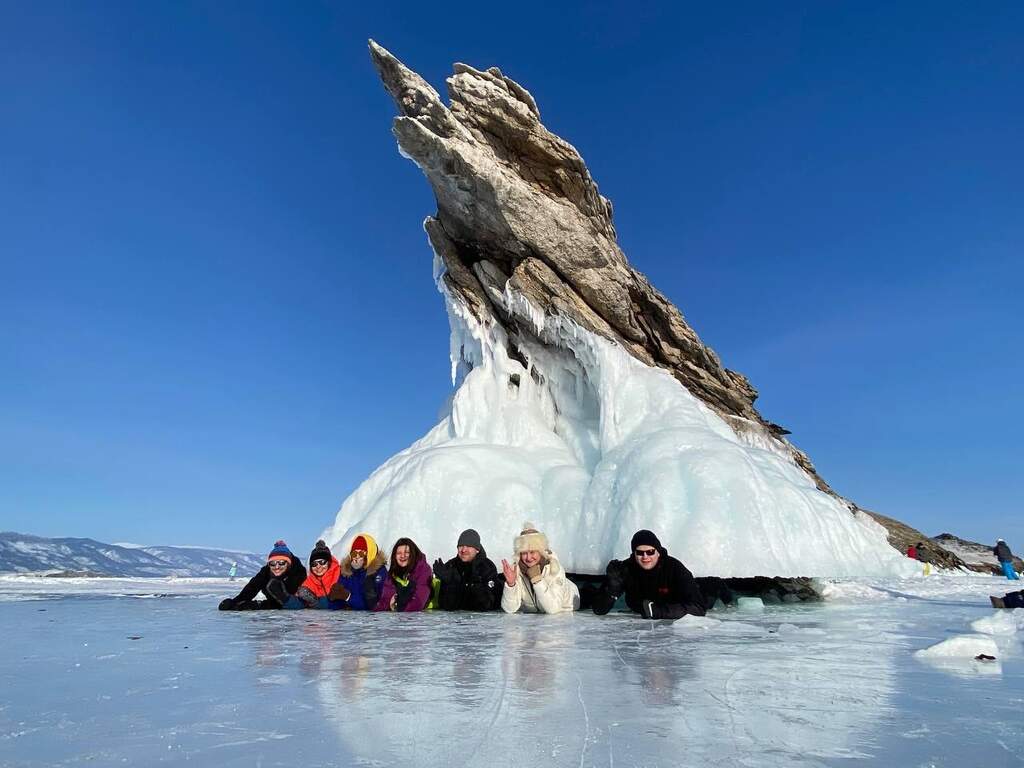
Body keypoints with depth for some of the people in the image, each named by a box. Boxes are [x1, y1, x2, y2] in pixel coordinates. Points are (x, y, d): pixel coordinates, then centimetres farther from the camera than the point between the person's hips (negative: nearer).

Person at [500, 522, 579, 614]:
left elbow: (553, 608, -30)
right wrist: (510, 584, -34)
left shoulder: (554, 568, -23)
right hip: (533, 617, 1)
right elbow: (509, 609, -19)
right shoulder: (516, 569, -16)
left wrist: (537, 579, -35)